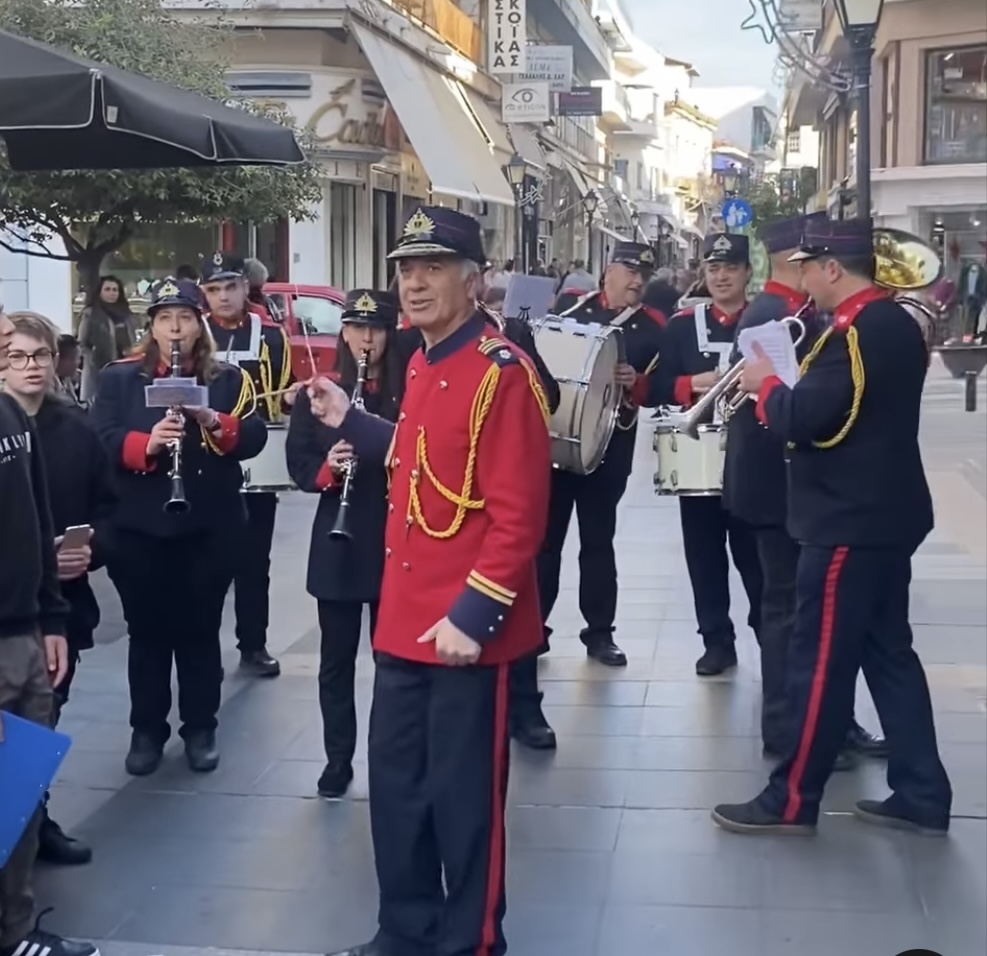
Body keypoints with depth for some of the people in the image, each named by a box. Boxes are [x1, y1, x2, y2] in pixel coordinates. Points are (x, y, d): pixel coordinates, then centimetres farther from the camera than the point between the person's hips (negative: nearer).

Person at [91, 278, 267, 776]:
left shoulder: (228, 379, 4)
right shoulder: (119, 378, 3)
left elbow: (253, 437, -6)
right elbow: (101, 441, -7)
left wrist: (213, 422, -24)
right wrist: (147, 443, -25)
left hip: (210, 529, 0)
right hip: (139, 530, 0)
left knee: (201, 629, 8)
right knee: (147, 631, 8)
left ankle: (201, 729, 21)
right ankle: (146, 731, 21)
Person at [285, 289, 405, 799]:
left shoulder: (408, 394, -3)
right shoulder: (316, 393, 3)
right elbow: (298, 463, 3)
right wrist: (327, 469, -18)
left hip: (394, 539, -1)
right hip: (337, 541, 2)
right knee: (337, 659, 9)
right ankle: (338, 759, 21)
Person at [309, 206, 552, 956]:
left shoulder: (503, 372, -17)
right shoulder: (423, 365, 10)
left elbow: (519, 512, -21)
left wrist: (474, 614, -23)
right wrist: (349, 422, 17)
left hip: (465, 628, -8)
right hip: (404, 618, 9)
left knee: (463, 796, 5)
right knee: (395, 783, 17)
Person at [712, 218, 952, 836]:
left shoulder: (856, 333, -19)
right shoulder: (899, 324, 11)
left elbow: (803, 420, -25)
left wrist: (765, 384, -6)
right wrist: (789, 390, 6)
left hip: (848, 522, -10)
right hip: (887, 515, 10)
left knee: (820, 662, -1)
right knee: (889, 652, 14)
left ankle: (792, 800, 9)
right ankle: (922, 796, 19)